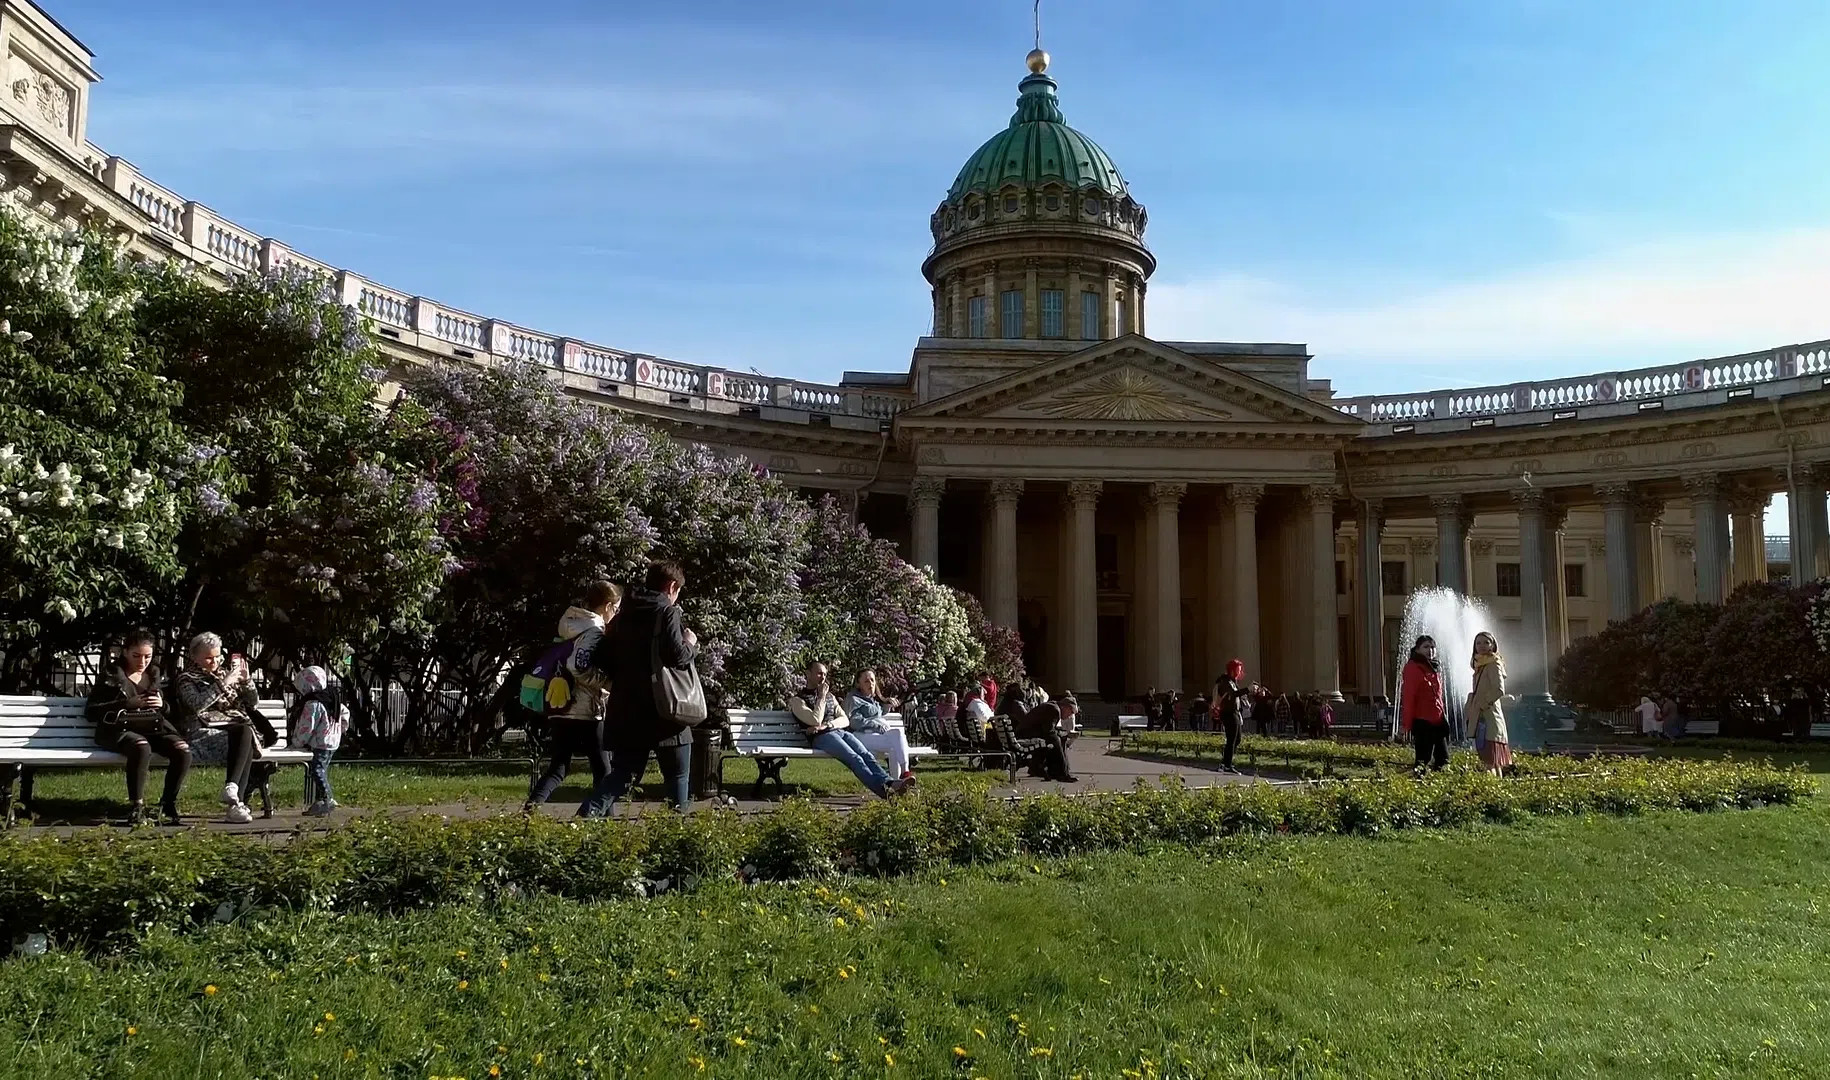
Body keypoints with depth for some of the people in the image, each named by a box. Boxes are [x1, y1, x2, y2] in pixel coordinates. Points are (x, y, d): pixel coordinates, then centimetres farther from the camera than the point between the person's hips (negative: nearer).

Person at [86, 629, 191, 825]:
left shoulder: (153, 677, 21)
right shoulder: (110, 676, 6)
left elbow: (166, 711, 29)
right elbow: (92, 712, -2)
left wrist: (161, 704, 3)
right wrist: (128, 704, -14)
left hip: (152, 729, 5)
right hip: (119, 731, -4)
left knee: (183, 749, -26)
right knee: (141, 747, -40)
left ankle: (168, 804, -13)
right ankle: (136, 806, -26)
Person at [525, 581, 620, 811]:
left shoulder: (567, 626, 14)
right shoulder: (593, 631, -13)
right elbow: (579, 667, -26)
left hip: (560, 708, 7)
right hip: (586, 711, -7)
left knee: (558, 767, 8)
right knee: (602, 769, 6)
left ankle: (532, 804, -13)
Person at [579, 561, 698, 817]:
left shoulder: (623, 615, 13)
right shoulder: (668, 613, -8)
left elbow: (600, 660, 14)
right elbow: (676, 656, -20)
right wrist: (691, 644, 0)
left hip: (626, 712, 6)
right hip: (663, 710, -6)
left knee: (623, 772, 10)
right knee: (677, 774, 9)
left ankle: (589, 812, -7)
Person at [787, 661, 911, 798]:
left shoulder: (830, 696, 28)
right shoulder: (797, 700, 9)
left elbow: (845, 720, 15)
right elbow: (816, 721, -7)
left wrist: (826, 725, -4)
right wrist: (821, 698, 0)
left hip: (840, 731, 6)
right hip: (821, 737, -6)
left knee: (866, 755, -23)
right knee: (854, 758, -31)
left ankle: (888, 782, -45)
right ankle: (881, 788, -51)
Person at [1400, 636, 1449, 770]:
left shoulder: (1436, 668, 16)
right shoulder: (1412, 668, -8)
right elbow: (1408, 697, -12)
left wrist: (1444, 716, 18)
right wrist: (1407, 724, -16)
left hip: (1439, 721, 8)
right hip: (1422, 721, -8)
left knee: (1443, 760, 9)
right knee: (1423, 760, -4)